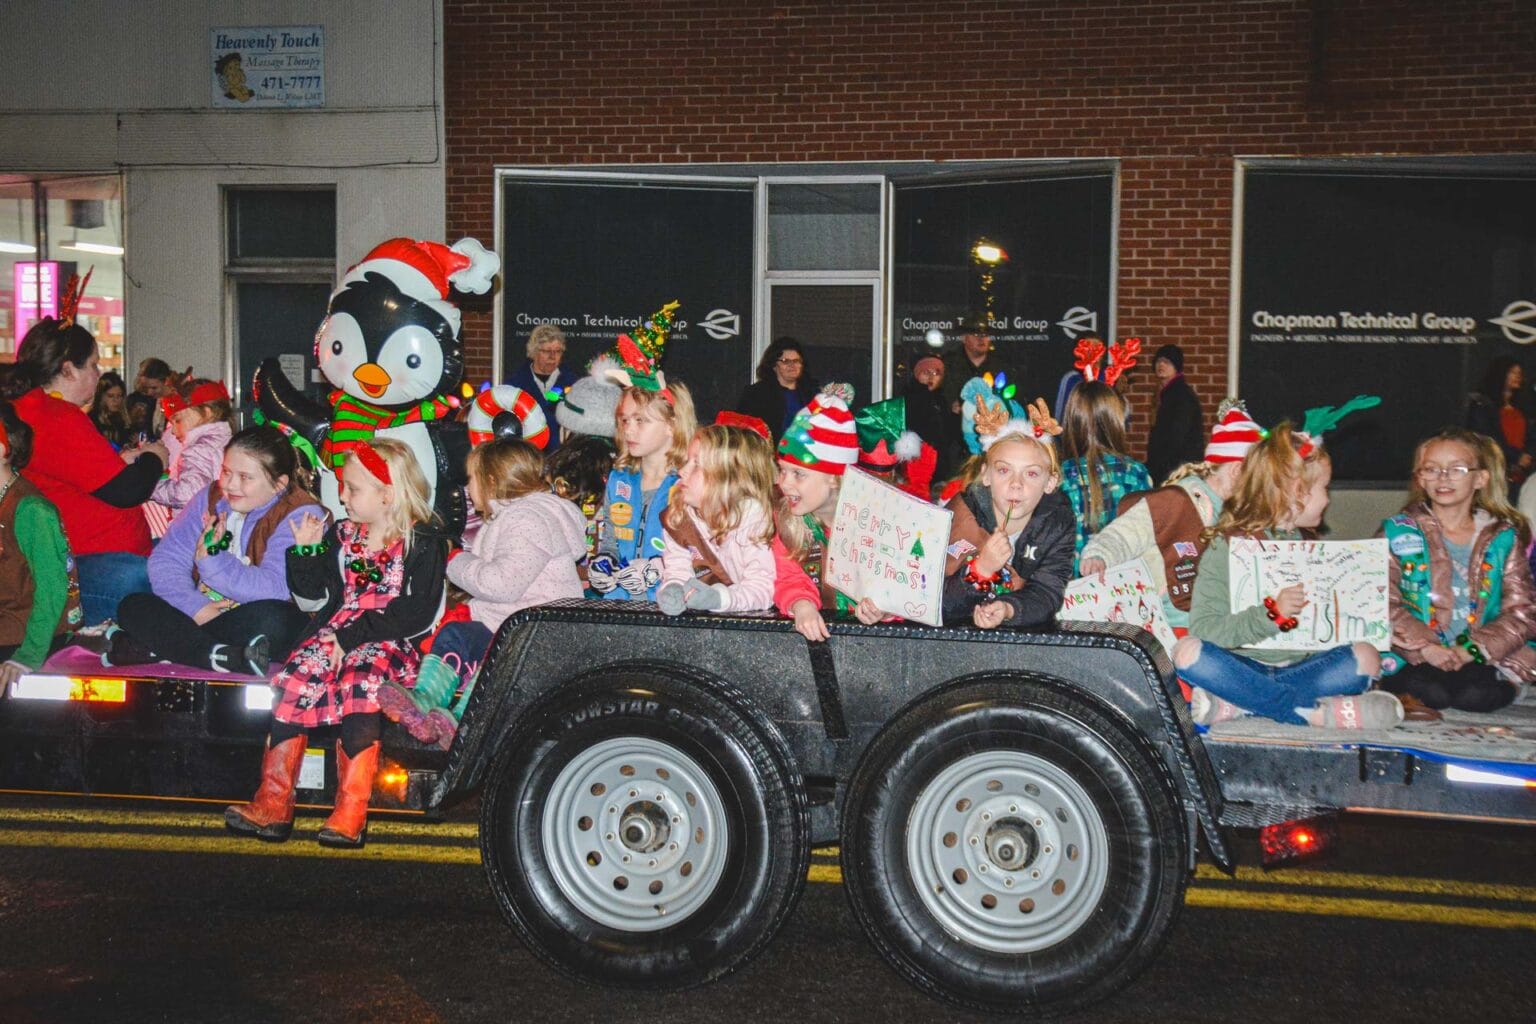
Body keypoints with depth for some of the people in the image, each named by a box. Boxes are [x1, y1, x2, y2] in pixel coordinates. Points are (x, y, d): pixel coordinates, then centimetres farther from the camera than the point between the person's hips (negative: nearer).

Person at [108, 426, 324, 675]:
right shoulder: (210, 498, 9)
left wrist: (212, 561, -21)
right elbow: (164, 559, -1)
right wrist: (196, 607, -18)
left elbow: (275, 589, -23)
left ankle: (152, 649, -30)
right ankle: (225, 657, -34)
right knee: (132, 606, -14)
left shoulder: (302, 516, -9)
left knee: (272, 619, -37)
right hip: (199, 617, 6)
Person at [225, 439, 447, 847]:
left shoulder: (423, 541, -2)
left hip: (392, 644, -5)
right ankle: (273, 802, -23)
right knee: (297, 677, -23)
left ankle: (351, 814, -32)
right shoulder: (341, 535, 17)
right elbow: (312, 598, 21)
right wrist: (306, 551, 5)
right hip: (336, 634, 5)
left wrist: (352, 636, -16)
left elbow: (418, 613, -11)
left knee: (360, 680, -34)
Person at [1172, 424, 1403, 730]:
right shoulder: (1226, 547, -4)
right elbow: (1204, 629, -15)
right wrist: (1271, 613, -26)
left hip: (1298, 667, 4)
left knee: (1366, 657, -20)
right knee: (1188, 652, -32)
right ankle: (1313, 711, -32)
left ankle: (1237, 705, -28)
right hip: (1243, 666, -4)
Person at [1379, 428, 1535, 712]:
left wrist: (1472, 650, -13)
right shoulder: (1399, 532, 6)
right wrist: (1426, 648, -19)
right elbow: (1384, 604, -4)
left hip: (1483, 656, 1)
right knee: (1432, 693, -31)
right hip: (1412, 656, -1)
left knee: (1477, 694, -29)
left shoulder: (1503, 537, 10)